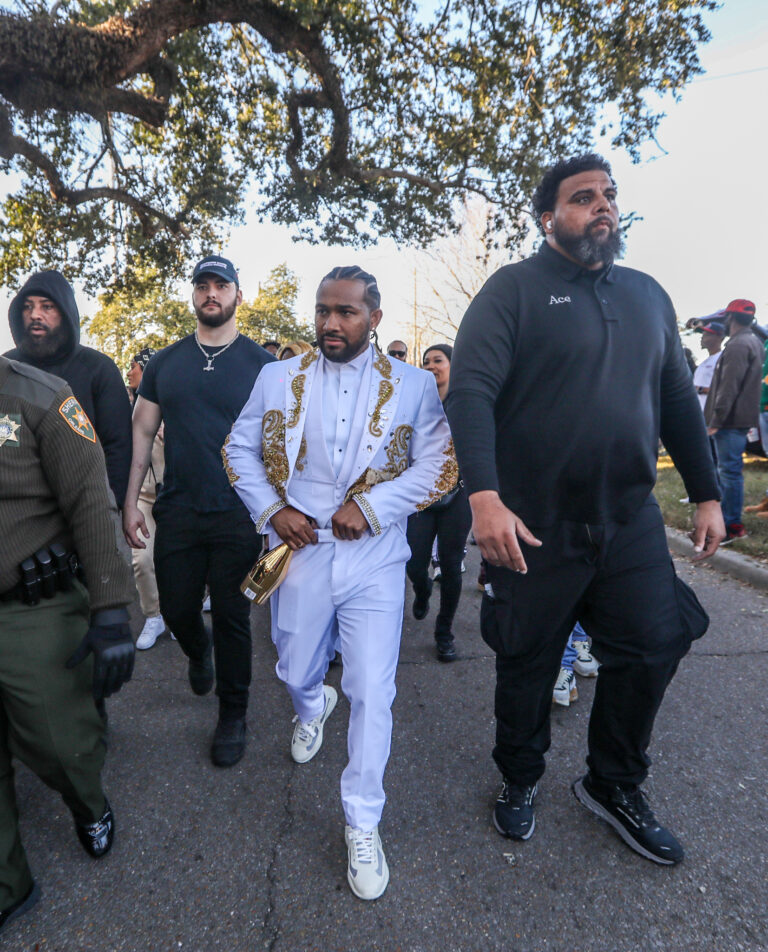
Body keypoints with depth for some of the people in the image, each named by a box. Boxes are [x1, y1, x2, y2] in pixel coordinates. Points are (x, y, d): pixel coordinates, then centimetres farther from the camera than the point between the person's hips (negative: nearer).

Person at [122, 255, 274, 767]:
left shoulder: (263, 364, -1)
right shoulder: (164, 363, 7)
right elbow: (143, 433, 9)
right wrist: (130, 500, 3)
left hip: (238, 515, -3)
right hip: (177, 512, 3)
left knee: (232, 617, 6)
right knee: (177, 609, 13)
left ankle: (233, 714, 26)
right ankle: (198, 652, 48)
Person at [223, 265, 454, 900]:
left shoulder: (413, 386, -3)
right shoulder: (278, 379, 4)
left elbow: (439, 466, -6)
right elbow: (240, 449, 9)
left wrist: (370, 505, -17)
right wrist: (271, 509, -6)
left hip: (373, 561, -2)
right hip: (300, 554, 3)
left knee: (373, 695, 0)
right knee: (296, 674, 21)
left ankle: (363, 824, 23)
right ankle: (312, 709, 60)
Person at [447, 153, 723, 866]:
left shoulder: (647, 295, 13)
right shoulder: (514, 289, -5)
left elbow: (677, 400, 15)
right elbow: (470, 391, -17)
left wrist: (706, 494, 12)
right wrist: (484, 496, -29)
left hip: (631, 521, 5)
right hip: (535, 526, -5)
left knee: (653, 649, 9)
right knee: (528, 664, 11)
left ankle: (614, 785, 35)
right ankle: (520, 780, 38)